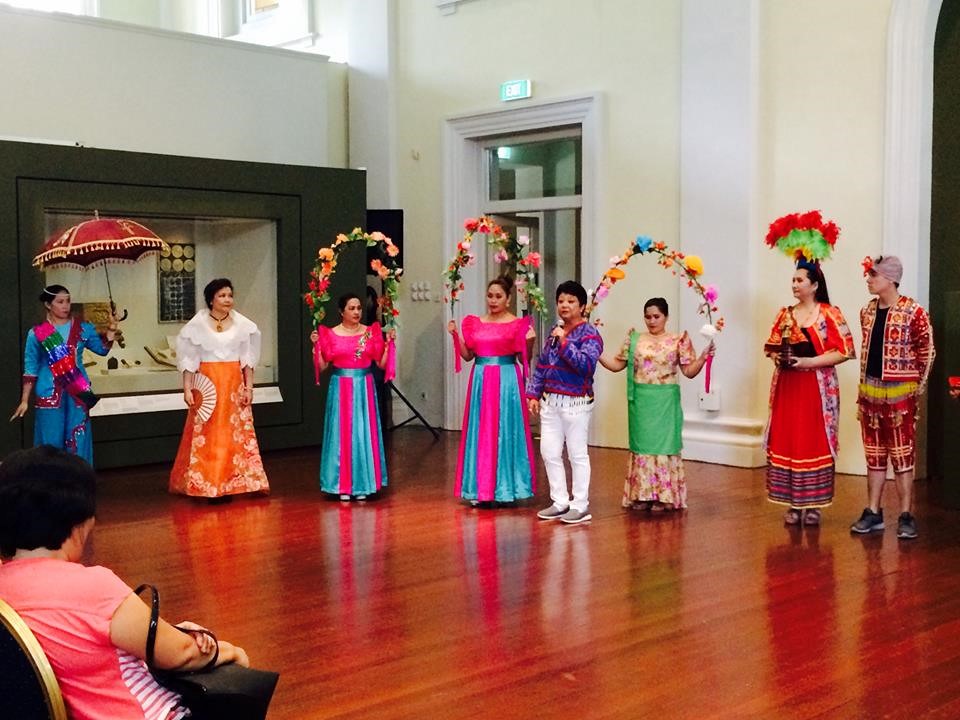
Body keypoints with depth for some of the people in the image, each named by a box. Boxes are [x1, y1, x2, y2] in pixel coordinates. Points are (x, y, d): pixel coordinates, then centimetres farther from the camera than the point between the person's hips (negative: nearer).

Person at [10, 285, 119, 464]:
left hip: (78, 393, 2)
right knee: (51, 444, 4)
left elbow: (102, 349, 13)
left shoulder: (83, 328, 2)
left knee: (78, 441, 5)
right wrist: (24, 401, 1)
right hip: (50, 395, -1)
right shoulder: (37, 333, -2)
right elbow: (30, 370, 2)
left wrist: (110, 331, -6)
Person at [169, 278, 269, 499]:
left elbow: (247, 359, 6)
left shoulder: (241, 324, 4)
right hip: (207, 385, -2)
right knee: (205, 435, -2)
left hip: (234, 384, 2)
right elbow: (189, 360, -1)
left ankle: (230, 483, 10)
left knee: (235, 434, 1)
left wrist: (249, 387, 1)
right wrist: (187, 389, -7)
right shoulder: (198, 324, -1)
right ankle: (203, 484, 6)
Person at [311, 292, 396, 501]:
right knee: (342, 435, 1)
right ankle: (343, 486, 8)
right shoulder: (330, 334, 0)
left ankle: (362, 485, 13)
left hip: (364, 388, 1)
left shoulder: (371, 332, 4)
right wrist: (316, 345, -13)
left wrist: (388, 343, -7)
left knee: (364, 434, 4)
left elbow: (381, 363, 4)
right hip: (341, 388, -1)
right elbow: (322, 366, -1)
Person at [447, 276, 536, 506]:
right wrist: (456, 335, 0)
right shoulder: (475, 323, 9)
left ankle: (506, 488, 7)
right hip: (481, 381, 4)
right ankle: (480, 489, 12)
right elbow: (467, 355, 11)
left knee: (505, 431, -1)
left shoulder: (518, 324, -2)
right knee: (481, 433, 5)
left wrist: (529, 341, -19)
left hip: (507, 381, -4)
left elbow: (524, 359, -2)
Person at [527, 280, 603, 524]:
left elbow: (586, 365, -24)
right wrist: (533, 394, 10)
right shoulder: (554, 331, 13)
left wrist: (564, 342, -22)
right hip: (550, 401, 7)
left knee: (577, 454, 2)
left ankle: (580, 505, 13)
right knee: (549, 453, 9)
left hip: (576, 403, -7)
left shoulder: (590, 335, -8)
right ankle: (560, 502, 22)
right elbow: (541, 365, 16)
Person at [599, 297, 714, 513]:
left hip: (664, 403, -3)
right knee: (642, 443, 6)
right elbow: (616, 365, 9)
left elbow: (689, 371, -3)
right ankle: (643, 494, 14)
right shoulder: (634, 339, 7)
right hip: (640, 402, 3)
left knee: (663, 443, 0)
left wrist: (703, 357, -19)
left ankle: (664, 497, 7)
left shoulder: (678, 340, 0)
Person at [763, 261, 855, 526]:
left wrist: (809, 362, -17)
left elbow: (844, 351, -9)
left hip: (817, 388, -5)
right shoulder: (785, 314, 11)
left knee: (815, 443, -3)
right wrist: (776, 358, -4)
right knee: (786, 442, 2)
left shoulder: (829, 314, -4)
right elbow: (771, 346, 18)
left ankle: (813, 504, 6)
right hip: (787, 386, 5)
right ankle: (793, 503, 11)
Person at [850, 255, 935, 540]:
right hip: (870, 392, 6)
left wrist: (917, 387, -4)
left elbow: (927, 351, -5)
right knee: (874, 455, 11)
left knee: (902, 455, -2)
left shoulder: (913, 312, -11)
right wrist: (864, 389, 15)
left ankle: (906, 516, 5)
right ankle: (873, 513, 18)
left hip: (899, 394, -6)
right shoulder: (867, 311, 9)